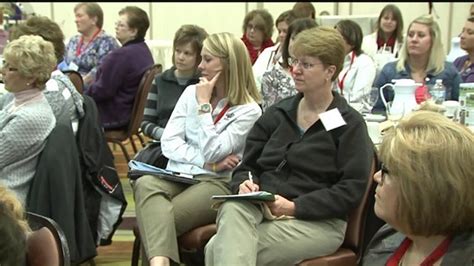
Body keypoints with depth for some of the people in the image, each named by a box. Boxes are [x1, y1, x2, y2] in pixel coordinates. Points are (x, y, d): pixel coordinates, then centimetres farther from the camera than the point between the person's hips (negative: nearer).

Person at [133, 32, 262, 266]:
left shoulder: (249, 111, -1)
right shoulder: (191, 92, 15)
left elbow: (212, 152, -12)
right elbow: (168, 143, 6)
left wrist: (204, 105, -6)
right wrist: (208, 162, -8)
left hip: (216, 182, -4)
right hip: (177, 174, 4)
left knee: (158, 218, -33)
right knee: (145, 184, -35)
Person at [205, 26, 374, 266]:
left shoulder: (350, 124, 1)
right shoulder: (276, 113, 16)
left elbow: (351, 189, -7)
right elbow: (247, 165, 18)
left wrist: (295, 207, -16)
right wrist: (244, 184, -7)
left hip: (317, 221, -4)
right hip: (261, 208, 5)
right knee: (232, 209, -35)